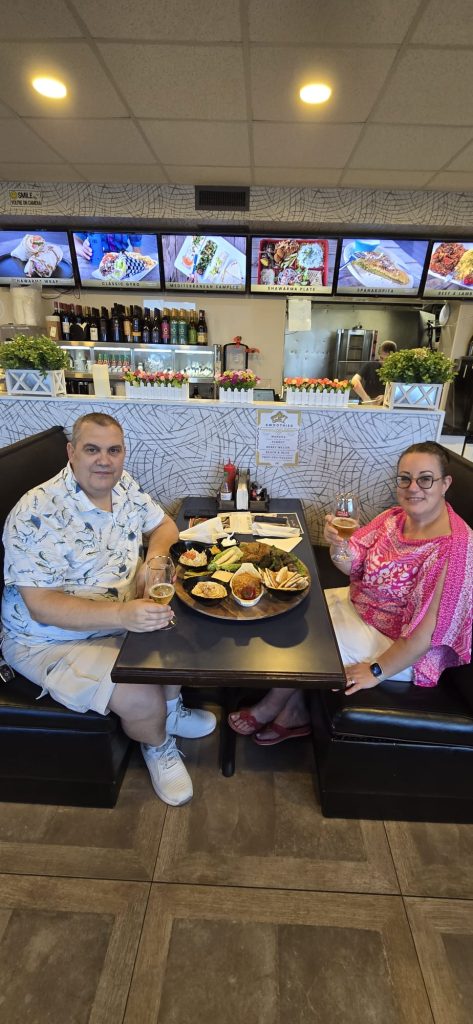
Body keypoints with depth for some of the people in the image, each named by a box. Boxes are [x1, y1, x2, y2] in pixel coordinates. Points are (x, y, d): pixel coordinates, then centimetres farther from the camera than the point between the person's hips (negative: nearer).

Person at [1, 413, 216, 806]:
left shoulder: (124, 485, -4)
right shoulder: (36, 515, -25)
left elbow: (164, 525, 7)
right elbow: (40, 606, -26)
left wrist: (154, 560, -16)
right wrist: (123, 614, -39)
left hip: (126, 613, 7)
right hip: (52, 640, -6)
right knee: (143, 701, -21)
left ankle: (170, 707, 22)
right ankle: (157, 745, 16)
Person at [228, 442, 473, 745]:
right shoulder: (395, 517, -6)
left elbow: (427, 632, -27)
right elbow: (351, 564, -5)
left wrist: (376, 671, -21)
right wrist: (337, 543, -28)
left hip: (400, 647, -7)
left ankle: (270, 709, 23)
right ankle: (294, 715, 14)